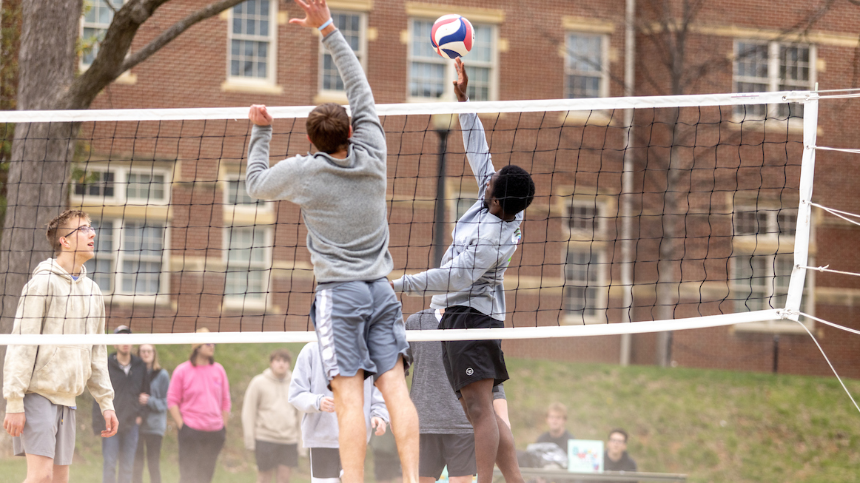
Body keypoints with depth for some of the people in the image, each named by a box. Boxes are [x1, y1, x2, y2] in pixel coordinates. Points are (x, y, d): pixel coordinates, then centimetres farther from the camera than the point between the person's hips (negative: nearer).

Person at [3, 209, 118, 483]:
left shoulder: (92, 291, 14)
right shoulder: (43, 283, -8)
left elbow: (97, 354, 20)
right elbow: (20, 346, -11)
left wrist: (105, 402, 14)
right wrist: (14, 403, -17)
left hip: (67, 398, 7)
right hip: (37, 394, -7)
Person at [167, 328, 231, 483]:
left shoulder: (218, 370, 9)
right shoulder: (182, 371, -3)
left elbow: (225, 400, 14)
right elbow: (172, 401, -1)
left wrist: (224, 427, 10)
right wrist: (181, 425, -8)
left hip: (215, 433, 4)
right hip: (191, 432, -4)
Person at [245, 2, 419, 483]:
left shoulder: (304, 172, -6)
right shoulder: (373, 155, 2)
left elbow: (257, 183, 14)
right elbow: (361, 87, 12)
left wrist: (261, 132, 24)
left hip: (338, 293, -3)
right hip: (381, 288, 3)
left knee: (349, 396, -10)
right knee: (396, 388, -1)